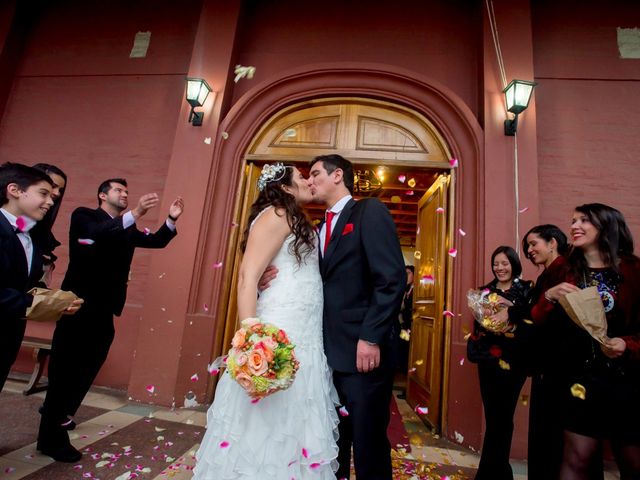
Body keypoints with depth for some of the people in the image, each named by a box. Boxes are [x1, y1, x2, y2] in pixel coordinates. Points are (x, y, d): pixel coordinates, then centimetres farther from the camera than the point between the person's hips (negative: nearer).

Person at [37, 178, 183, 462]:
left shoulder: (127, 229, 14)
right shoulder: (83, 216, -4)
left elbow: (157, 241, 8)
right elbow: (97, 235, -26)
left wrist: (172, 220, -9)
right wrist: (136, 213, -38)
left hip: (105, 309, 7)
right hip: (79, 304, -7)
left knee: (88, 366, 17)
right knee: (66, 367, 2)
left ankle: (57, 413, 40)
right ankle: (51, 437, 15)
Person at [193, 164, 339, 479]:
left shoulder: (295, 221, 19)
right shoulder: (276, 214, -8)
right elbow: (247, 277, -17)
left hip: (303, 339, 9)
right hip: (281, 336, -9)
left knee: (291, 426, 16)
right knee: (267, 428, 3)